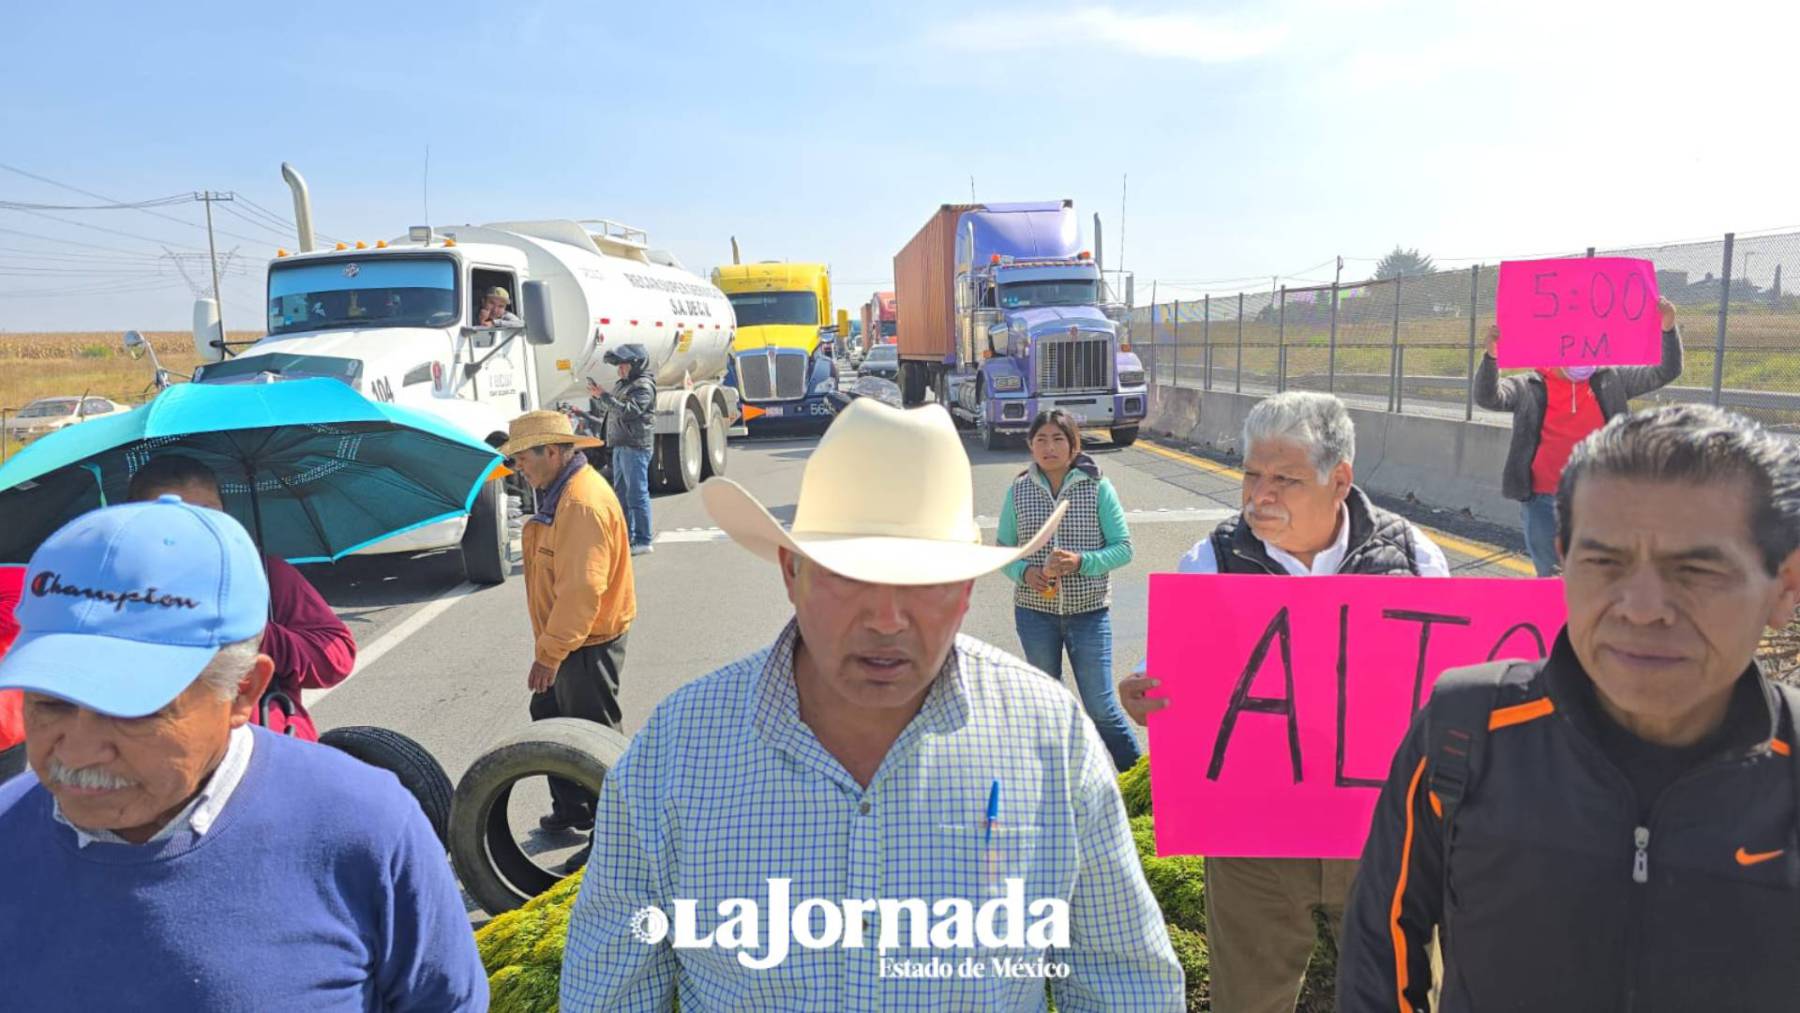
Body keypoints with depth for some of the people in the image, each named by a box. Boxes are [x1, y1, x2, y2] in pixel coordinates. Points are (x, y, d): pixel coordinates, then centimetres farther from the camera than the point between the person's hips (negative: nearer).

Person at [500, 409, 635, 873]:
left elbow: (581, 588, -30)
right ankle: (570, 810, 38)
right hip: (567, 641, 11)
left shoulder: (582, 503, -25)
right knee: (549, 716, 22)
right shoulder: (561, 492, 10)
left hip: (587, 645, -11)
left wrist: (549, 652, -25)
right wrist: (549, 646, 19)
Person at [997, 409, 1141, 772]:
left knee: (1101, 706, 0)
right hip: (1035, 610, 3)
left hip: (1089, 611, -2)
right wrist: (1023, 572, -14)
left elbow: (1123, 547, -4)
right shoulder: (1019, 491, 1)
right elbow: (1002, 549, 7)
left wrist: (1081, 561, -21)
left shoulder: (1098, 488, -5)